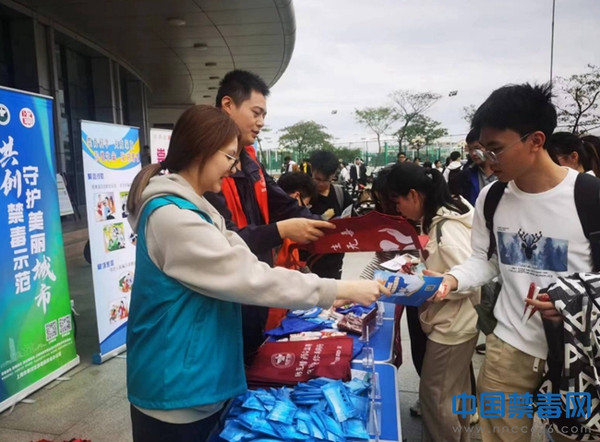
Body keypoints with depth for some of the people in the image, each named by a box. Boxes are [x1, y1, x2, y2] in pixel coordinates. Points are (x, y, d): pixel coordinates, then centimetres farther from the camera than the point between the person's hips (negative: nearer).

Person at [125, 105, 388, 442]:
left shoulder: (191, 207, 9)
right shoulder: (172, 216, -25)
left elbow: (235, 263, 8)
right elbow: (249, 277, -26)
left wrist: (322, 294, 4)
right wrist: (340, 290, -20)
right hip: (176, 393, -9)